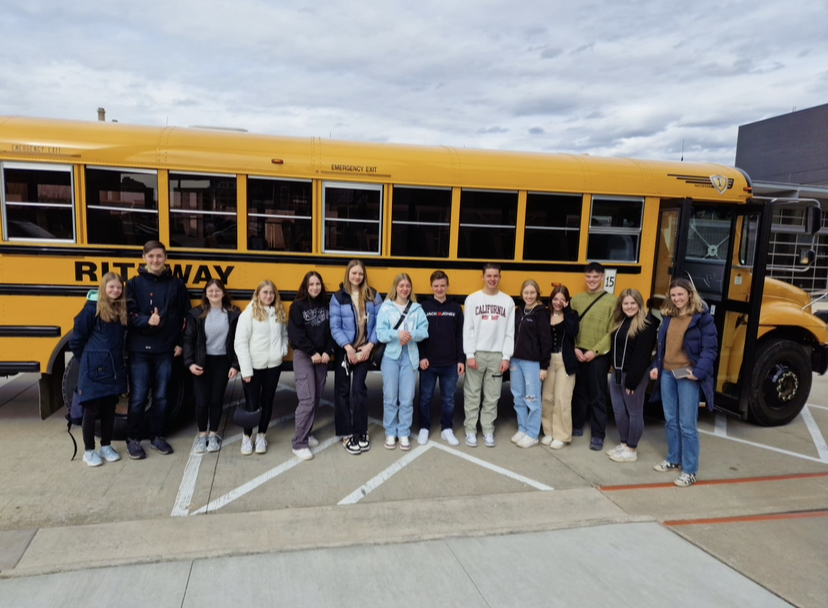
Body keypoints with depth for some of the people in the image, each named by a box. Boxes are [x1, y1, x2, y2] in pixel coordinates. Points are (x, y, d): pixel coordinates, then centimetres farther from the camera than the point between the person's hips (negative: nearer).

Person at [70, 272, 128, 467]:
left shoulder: (122, 310, 7)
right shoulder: (92, 308, -10)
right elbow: (77, 337, -5)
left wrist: (118, 358, 7)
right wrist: (86, 359, 3)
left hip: (115, 368, 5)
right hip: (94, 368, -5)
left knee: (109, 409, 14)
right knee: (92, 410, 4)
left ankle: (106, 446, 26)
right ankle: (89, 451, 16)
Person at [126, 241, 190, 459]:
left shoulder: (176, 284, 4)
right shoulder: (134, 284, 1)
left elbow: (185, 317, 6)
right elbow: (129, 314, -6)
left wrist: (180, 343, 0)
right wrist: (147, 320, -25)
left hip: (165, 350, 1)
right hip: (139, 349, -1)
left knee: (161, 396, 10)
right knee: (138, 397, 2)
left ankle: (157, 436, 24)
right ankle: (133, 439, 18)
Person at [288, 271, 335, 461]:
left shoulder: (326, 305, 8)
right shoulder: (298, 306, -4)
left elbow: (331, 330, 6)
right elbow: (295, 333, -11)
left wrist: (328, 352, -7)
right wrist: (312, 353, -14)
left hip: (322, 356, 5)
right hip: (303, 356, -5)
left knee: (316, 398, 8)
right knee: (307, 399, -11)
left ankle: (307, 433, 24)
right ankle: (299, 444, -5)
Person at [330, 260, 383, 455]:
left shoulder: (373, 295, 1)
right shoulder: (338, 297, -3)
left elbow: (380, 322, -2)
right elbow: (335, 327, -8)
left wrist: (370, 345, -12)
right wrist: (347, 347, -18)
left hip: (364, 350, 0)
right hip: (344, 350, 0)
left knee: (359, 389, 1)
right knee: (342, 391, 5)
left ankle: (361, 432, 16)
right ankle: (346, 434, 15)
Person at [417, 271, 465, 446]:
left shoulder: (456, 308, 5)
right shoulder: (424, 307, 0)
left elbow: (460, 336, 5)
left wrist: (461, 360, 0)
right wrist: (421, 357, -9)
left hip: (450, 364, 1)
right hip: (428, 363, -1)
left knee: (448, 398, 10)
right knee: (425, 397, 8)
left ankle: (447, 430, 23)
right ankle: (424, 429, 22)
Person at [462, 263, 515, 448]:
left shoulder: (508, 301, 5)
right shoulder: (472, 299, 1)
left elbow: (510, 332, 3)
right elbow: (467, 329, -2)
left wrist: (506, 356, -3)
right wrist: (469, 355, -9)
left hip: (497, 355, 1)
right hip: (477, 353, -1)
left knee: (492, 396, 8)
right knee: (472, 394, 3)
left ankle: (488, 431, 18)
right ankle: (471, 431, 13)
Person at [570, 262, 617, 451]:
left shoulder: (611, 301, -4)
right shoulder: (577, 299, 7)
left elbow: (612, 332, -8)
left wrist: (595, 351, -13)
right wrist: (575, 348, -6)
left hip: (599, 356, -4)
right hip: (578, 355, 4)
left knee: (598, 396, 2)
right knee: (579, 392, 14)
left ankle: (598, 435, 8)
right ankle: (577, 426, 28)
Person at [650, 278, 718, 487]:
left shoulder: (702, 317, -9)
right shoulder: (668, 316, 10)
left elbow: (710, 348, -12)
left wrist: (699, 371, -21)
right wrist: (656, 366, 7)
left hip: (687, 376, -6)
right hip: (667, 373, 6)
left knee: (687, 424, -2)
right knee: (670, 419, 15)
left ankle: (690, 471, 8)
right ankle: (674, 459, 31)